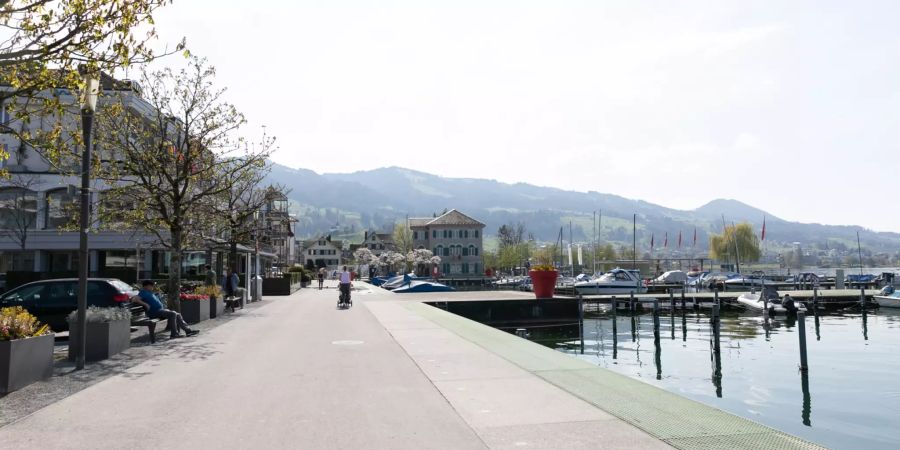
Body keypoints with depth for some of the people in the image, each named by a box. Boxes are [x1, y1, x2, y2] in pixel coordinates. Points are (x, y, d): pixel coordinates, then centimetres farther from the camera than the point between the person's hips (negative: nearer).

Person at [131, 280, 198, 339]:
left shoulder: (149, 292, 23)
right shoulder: (143, 292, -6)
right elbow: (134, 299, -21)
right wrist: (145, 304, -24)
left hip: (161, 310, 11)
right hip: (155, 312, -11)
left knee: (178, 315, 5)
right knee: (172, 314, -26)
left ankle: (188, 330, 2)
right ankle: (174, 333, -24)